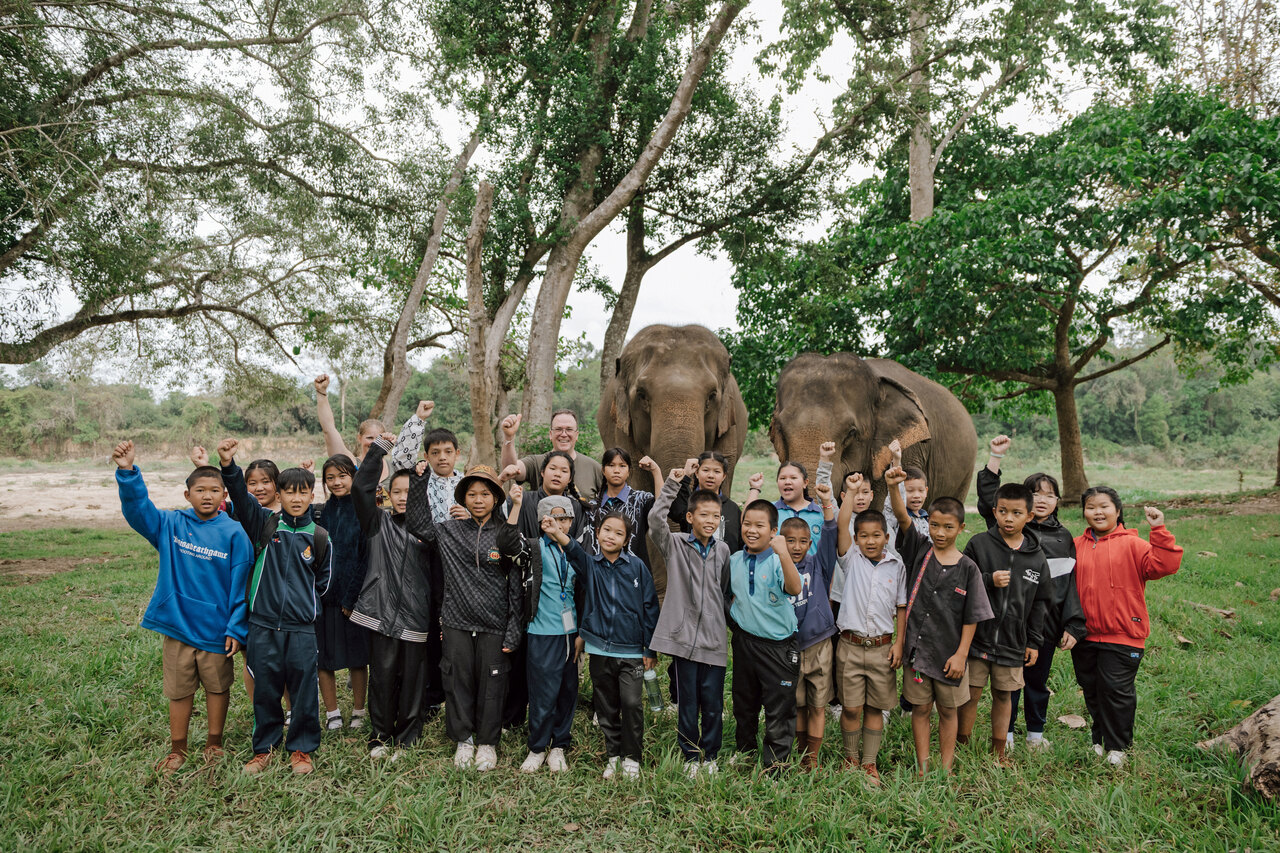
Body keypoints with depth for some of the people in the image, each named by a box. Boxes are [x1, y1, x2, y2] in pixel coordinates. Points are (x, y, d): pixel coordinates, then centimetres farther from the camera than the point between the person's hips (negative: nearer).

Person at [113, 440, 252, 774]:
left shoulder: (233, 533, -10)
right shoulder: (171, 524, -2)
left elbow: (240, 583, -9)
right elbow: (137, 509, -16)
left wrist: (237, 628, -10)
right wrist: (127, 472, -32)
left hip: (216, 629, -2)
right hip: (177, 624, 2)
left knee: (218, 686, 14)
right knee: (179, 689, 14)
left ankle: (214, 743, 33)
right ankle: (177, 749, 31)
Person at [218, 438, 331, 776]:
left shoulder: (318, 537, 2)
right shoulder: (265, 523, 1)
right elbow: (241, 496, -15)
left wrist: (306, 604, 8)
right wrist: (228, 466, -30)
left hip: (302, 628, 0)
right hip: (263, 625, 0)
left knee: (304, 690, 4)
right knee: (265, 689, 9)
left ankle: (301, 748, 22)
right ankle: (264, 748, 27)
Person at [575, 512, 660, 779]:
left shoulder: (637, 566, -3)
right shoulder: (590, 566, 1)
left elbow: (649, 607, 0)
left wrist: (649, 649, 0)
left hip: (631, 650, -2)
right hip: (599, 649, 2)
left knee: (632, 703, -7)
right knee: (606, 707, 10)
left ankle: (630, 757, 11)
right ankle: (613, 755, 26)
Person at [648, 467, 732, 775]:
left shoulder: (723, 550, 9)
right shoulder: (675, 546, -1)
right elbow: (655, 520, -20)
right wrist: (671, 485, -22)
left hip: (714, 639, 2)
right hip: (684, 635, -2)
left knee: (713, 704, 7)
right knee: (687, 703, 6)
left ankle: (710, 756, 25)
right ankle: (690, 757, 23)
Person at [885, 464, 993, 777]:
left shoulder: (967, 568, -6)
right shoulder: (920, 550, -2)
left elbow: (972, 618, -4)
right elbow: (903, 518, -18)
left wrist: (961, 654, -7)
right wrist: (893, 487, -34)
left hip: (950, 652, -1)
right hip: (917, 646, 1)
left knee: (947, 710, 13)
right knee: (920, 708, 10)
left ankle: (946, 769, 27)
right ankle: (923, 769, 22)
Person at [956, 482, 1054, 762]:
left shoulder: (1037, 557, 3)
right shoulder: (979, 544, -5)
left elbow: (1039, 603, 11)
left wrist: (1034, 642, 10)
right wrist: (988, 581, -20)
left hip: (1013, 643, 3)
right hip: (977, 637, -2)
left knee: (1003, 696, 14)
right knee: (970, 695, 3)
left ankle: (998, 752, 30)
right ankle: (961, 747, 19)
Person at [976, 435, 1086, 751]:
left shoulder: (1064, 538, 8)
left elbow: (1070, 583, 8)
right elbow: (988, 500, -15)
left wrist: (1073, 625, 3)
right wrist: (995, 457, -17)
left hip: (1046, 624, 2)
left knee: (1038, 681, 16)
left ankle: (1036, 733, 34)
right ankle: (1006, 733, 24)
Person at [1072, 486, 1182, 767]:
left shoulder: (1131, 544, -4)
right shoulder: (1077, 547, 7)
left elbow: (1165, 565, -18)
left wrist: (1159, 531, -25)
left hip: (1122, 637, -4)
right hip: (1085, 636, 4)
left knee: (1116, 690, -1)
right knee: (1091, 690, 15)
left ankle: (1117, 747, 18)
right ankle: (1099, 739, 34)